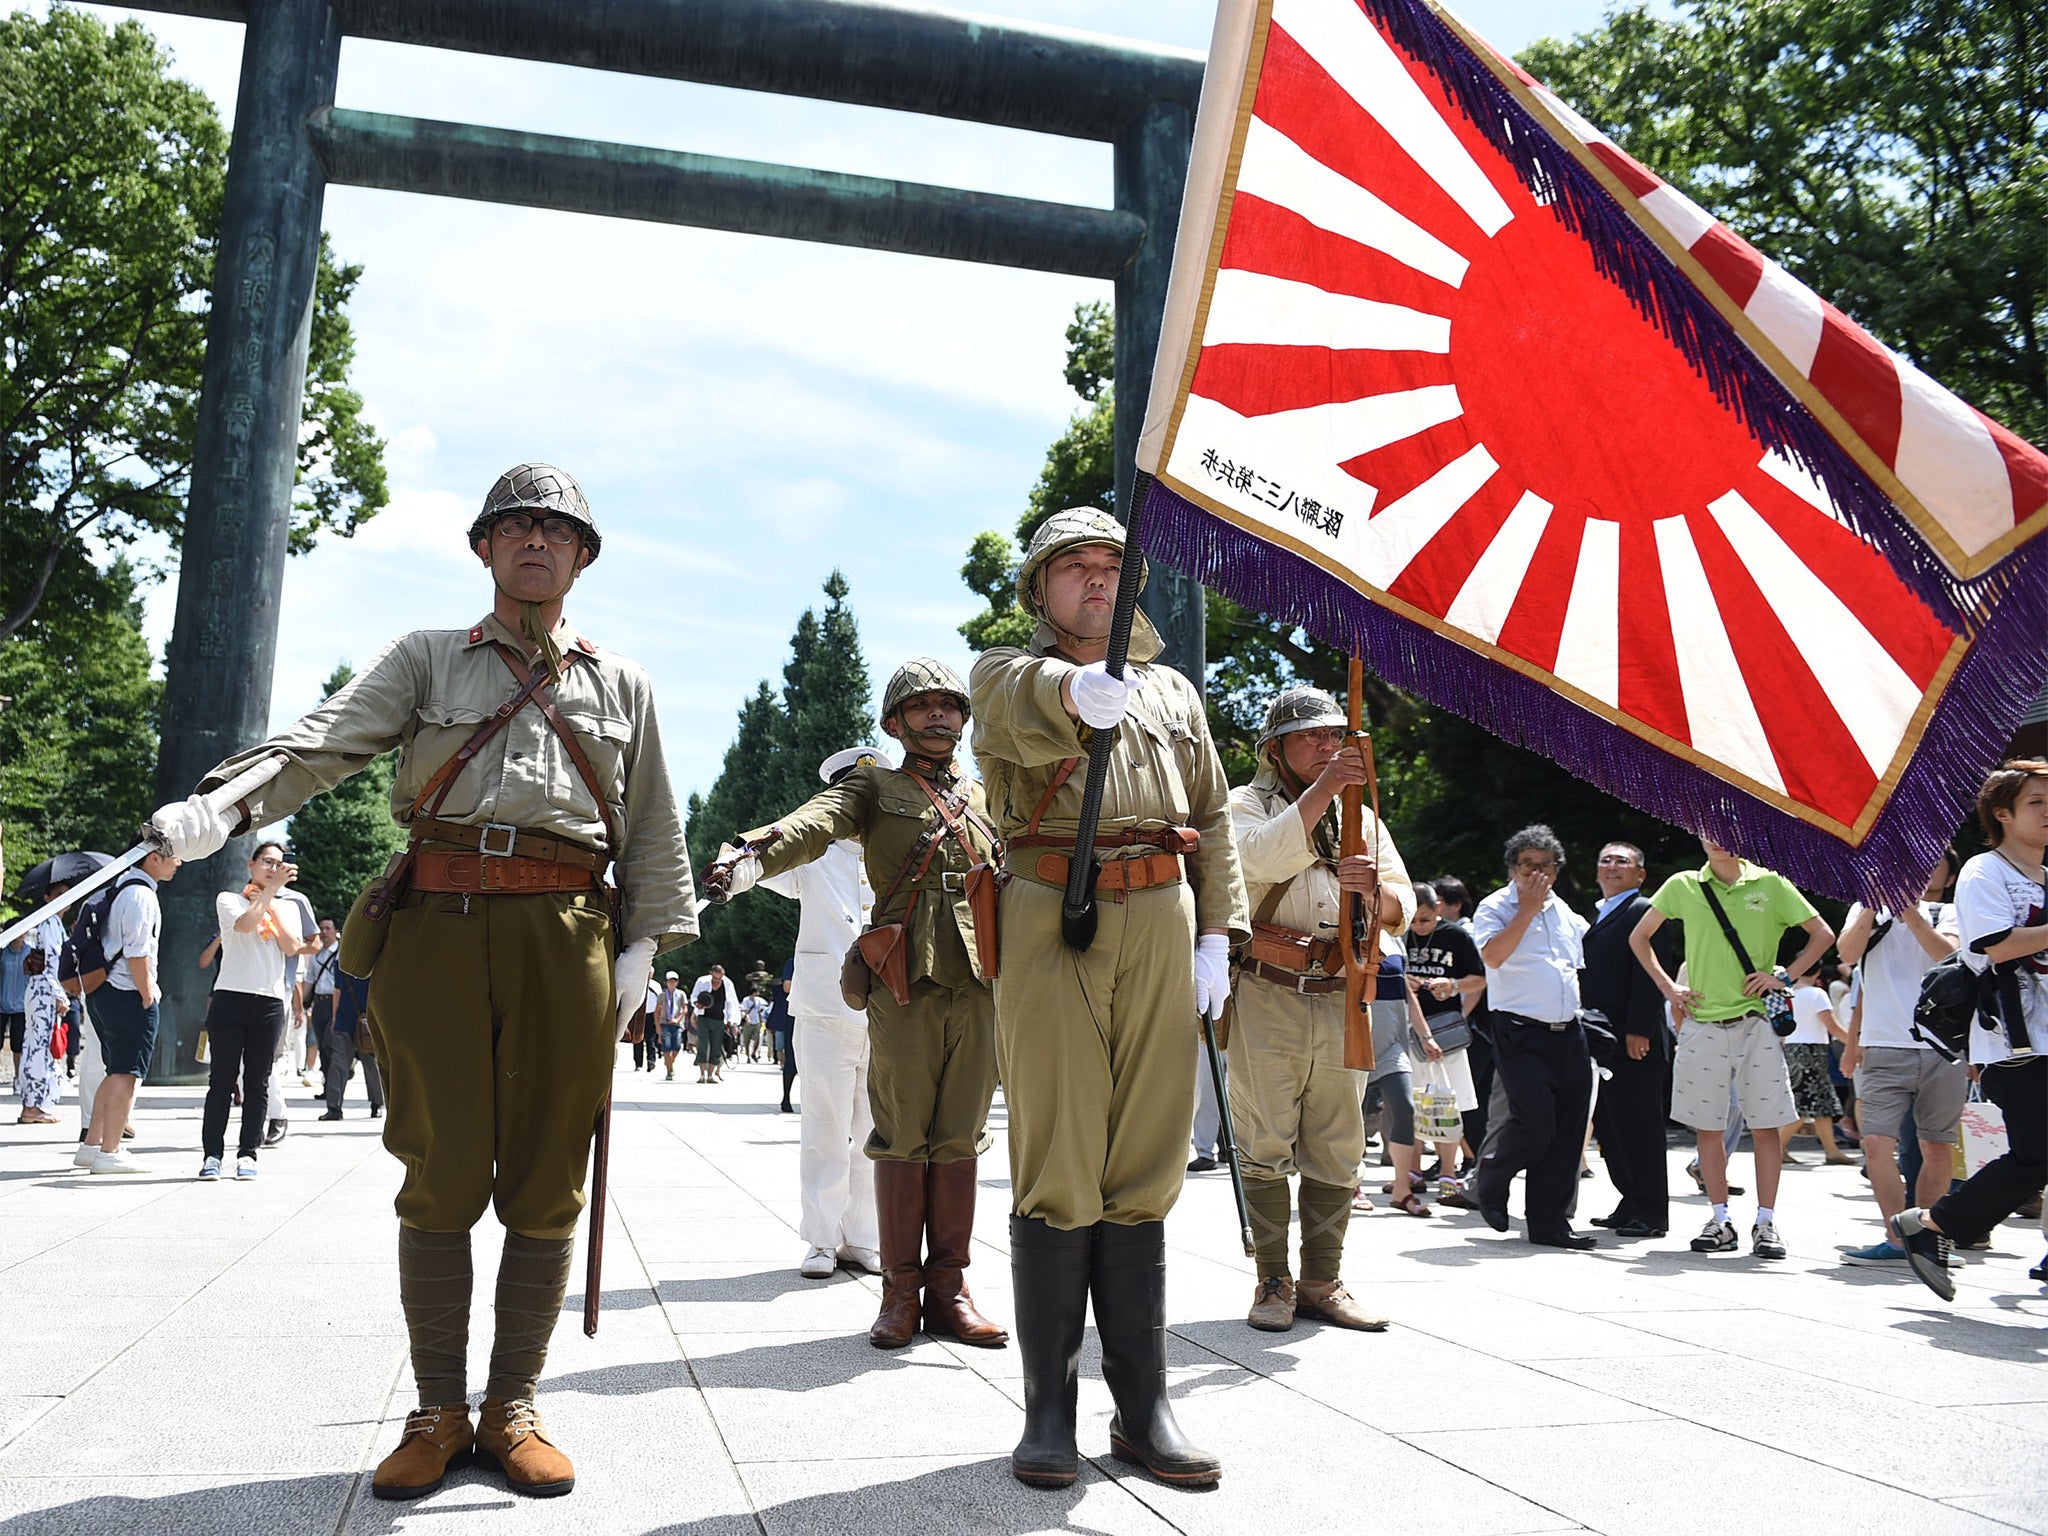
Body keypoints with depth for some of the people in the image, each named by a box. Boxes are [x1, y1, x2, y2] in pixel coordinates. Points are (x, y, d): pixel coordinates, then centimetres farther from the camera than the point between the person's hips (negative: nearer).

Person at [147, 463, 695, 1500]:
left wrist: (643, 945, 6)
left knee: (546, 1182, 2)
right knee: (442, 1177, 0)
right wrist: (223, 804, -19)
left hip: (569, 937, 1)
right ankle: (437, 1413, 12)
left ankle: (511, 1408, 14)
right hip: (437, 930, -1)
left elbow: (654, 831, 17)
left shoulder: (619, 684, 18)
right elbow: (324, 741, -2)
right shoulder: (425, 659, 14)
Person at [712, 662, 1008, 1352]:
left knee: (960, 1139, 5)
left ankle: (948, 1286, 13)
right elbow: (817, 819, -11)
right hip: (906, 984, -3)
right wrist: (757, 852, -31)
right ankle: (901, 1291, 8)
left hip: (978, 985, 3)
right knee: (903, 1139, -1)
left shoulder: (988, 799, 22)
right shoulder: (875, 787, 9)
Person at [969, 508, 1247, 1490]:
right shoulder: (1008, 674, 8)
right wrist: (1079, 691, -41)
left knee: (1143, 1173, 4)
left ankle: (1142, 1407, 10)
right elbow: (1029, 709, -18)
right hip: (1050, 926, -3)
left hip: (1162, 926, 3)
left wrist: (1216, 933, 7)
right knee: (1056, 1173, -3)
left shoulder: (1174, 690, 22)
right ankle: (1049, 1408, 6)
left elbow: (1212, 817, 19)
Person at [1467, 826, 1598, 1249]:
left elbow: (1590, 951, 32)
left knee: (1569, 1129, 3)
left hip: (1568, 1033, 7)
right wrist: (1528, 909, -15)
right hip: (1520, 1034, -6)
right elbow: (1493, 956, -19)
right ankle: (1489, 1182, 13)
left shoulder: (1562, 910, 18)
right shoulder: (1495, 908, -2)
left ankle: (1550, 1222, 11)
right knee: (1535, 1122, -15)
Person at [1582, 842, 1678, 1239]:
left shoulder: (1644, 912, -7)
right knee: (1610, 1128, 12)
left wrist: (1638, 1030, -22)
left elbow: (1650, 974, -15)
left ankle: (1650, 1213, 2)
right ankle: (1631, 1204, 21)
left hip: (1634, 1042, -9)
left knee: (1639, 1128, -4)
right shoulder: (1597, 915, 21)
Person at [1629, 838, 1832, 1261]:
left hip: (1756, 1022, -1)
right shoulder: (1683, 886, 6)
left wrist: (1785, 977, -2)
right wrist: (1668, 987, 6)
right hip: (1702, 1023, 1)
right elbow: (1639, 937, 16)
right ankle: (1721, 1220, 13)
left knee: (1765, 1124, -1)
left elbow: (1823, 935, 9)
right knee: (1708, 1126, 4)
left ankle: (1766, 1222, 6)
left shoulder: (1770, 884, 3)